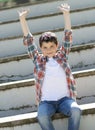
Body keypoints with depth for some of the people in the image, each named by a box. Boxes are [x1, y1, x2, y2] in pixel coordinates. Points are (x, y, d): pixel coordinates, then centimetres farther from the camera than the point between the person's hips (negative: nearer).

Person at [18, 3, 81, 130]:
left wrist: (66, 14, 0)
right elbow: (28, 40, 8)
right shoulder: (38, 60, 11)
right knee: (42, 116, -32)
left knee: (76, 110, -31)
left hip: (65, 98, 1)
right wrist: (22, 19, 4)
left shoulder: (62, 56, 12)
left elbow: (68, 37, 7)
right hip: (46, 101, 0)